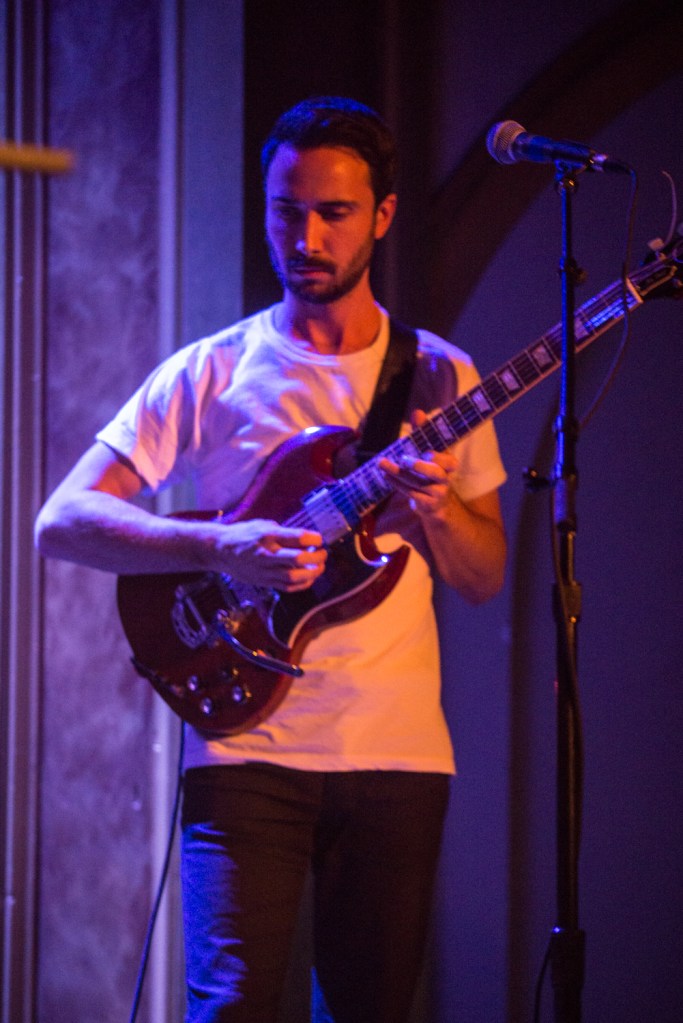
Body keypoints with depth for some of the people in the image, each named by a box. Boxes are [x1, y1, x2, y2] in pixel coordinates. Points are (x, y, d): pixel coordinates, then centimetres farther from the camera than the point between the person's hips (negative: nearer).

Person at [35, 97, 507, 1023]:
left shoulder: (440, 379, 10)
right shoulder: (210, 373, 3)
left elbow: (485, 579, 11)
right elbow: (61, 521, -5)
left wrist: (436, 503, -12)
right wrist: (223, 546, -20)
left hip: (397, 751, 2)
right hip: (248, 750, -2)